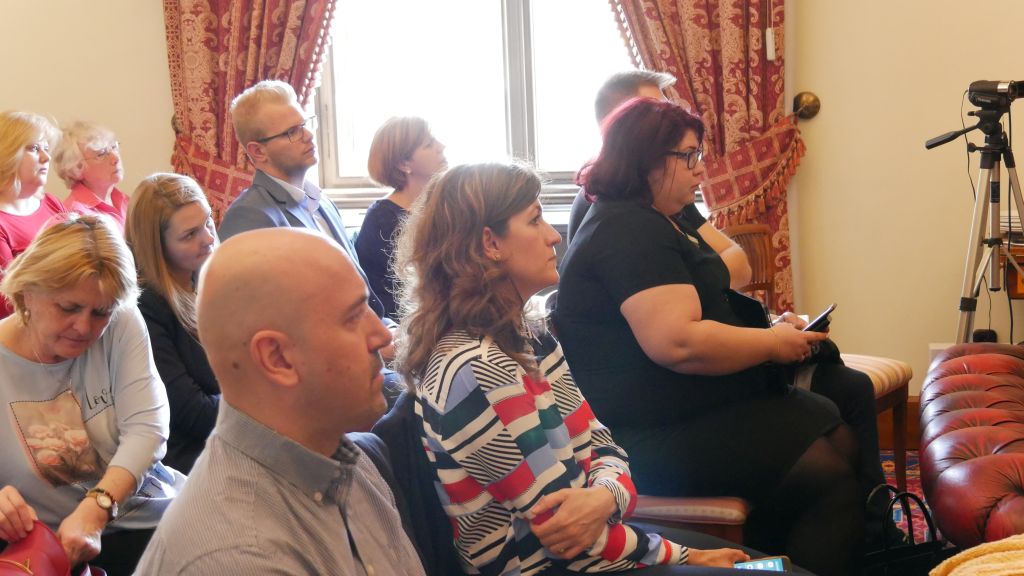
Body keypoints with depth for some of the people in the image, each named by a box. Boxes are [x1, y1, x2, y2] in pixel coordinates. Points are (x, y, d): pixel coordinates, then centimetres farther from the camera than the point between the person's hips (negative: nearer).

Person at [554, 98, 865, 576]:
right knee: (828, 478, -17)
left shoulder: (673, 215, 15)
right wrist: (774, 343, -17)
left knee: (841, 440, 3)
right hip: (658, 434, -11)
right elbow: (678, 343, -29)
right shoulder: (628, 232, -19)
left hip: (707, 402, 11)